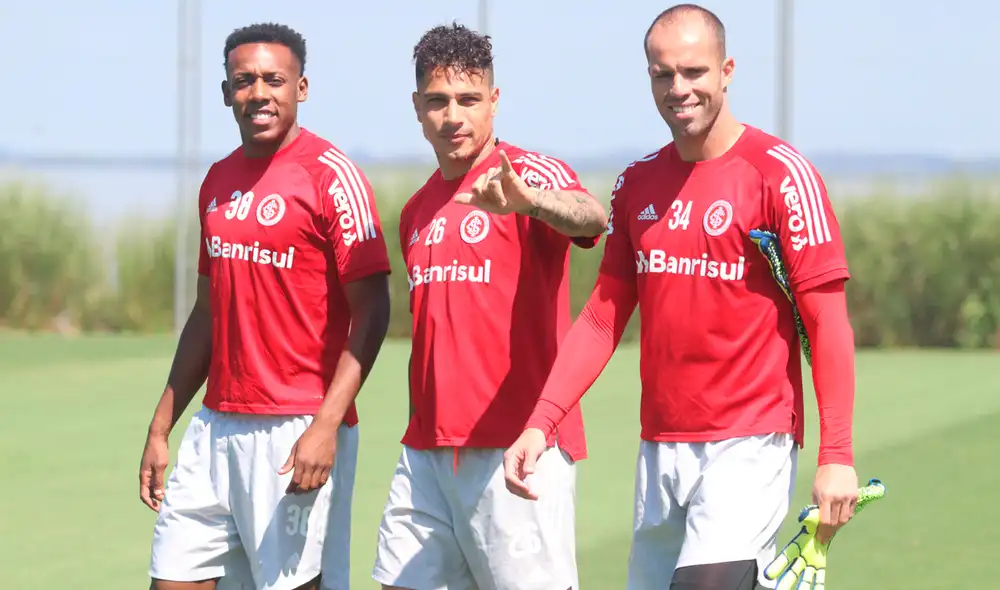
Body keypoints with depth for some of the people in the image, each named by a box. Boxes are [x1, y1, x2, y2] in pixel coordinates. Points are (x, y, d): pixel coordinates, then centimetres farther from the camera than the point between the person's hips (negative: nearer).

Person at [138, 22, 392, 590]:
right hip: (216, 428, 7)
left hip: (299, 431, -7)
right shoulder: (219, 180, 14)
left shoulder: (331, 175, -8)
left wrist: (327, 426, -20)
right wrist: (161, 427, 18)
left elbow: (371, 310, -12)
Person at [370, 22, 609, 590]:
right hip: (428, 451, 7)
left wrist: (529, 200, -51)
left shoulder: (529, 173, -6)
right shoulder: (418, 211, 18)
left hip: (516, 447, -7)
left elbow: (589, 217, -29)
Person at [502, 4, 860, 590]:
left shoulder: (780, 173, -7)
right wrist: (541, 422, 1)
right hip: (661, 447, 6)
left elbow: (827, 319, -9)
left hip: (750, 445, -6)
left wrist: (837, 455, -16)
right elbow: (603, 317, 13)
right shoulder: (638, 183, 12)